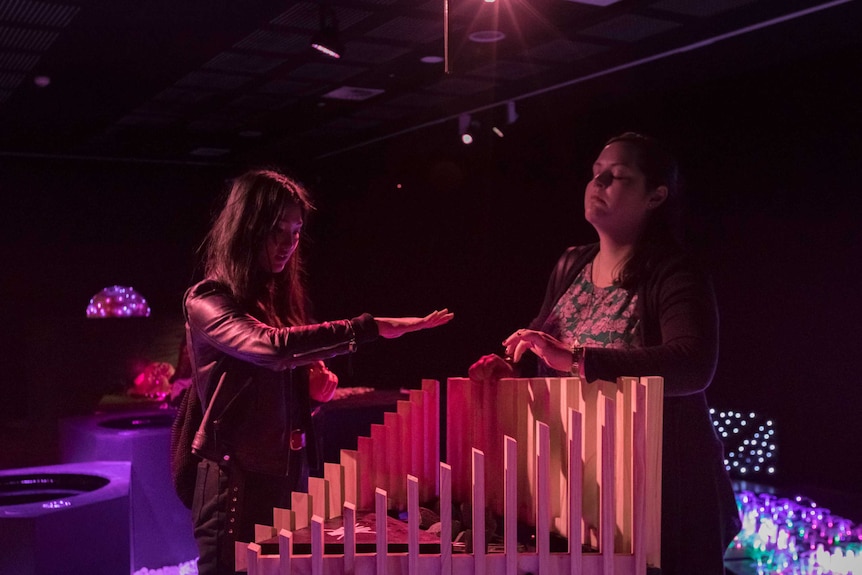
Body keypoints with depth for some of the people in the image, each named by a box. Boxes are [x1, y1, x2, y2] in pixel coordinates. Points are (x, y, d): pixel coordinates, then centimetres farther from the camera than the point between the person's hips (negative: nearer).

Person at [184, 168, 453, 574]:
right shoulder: (206, 302, -11)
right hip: (237, 483, -6)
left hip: (291, 477, 7)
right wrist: (369, 328, -33)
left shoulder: (281, 296, 11)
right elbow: (273, 347, -31)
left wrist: (316, 385, -1)